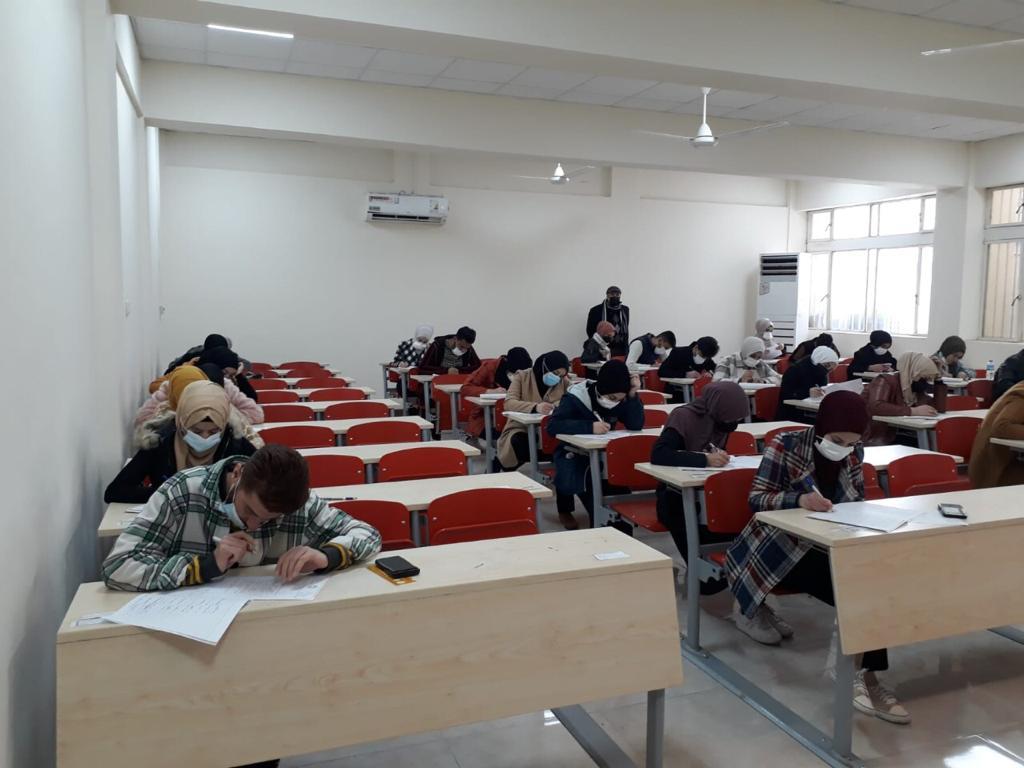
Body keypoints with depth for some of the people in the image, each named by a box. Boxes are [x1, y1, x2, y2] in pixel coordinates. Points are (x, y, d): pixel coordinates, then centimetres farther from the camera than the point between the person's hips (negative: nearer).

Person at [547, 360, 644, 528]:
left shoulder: (621, 399, -6)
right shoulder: (576, 396, -21)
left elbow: (636, 425, -15)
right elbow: (552, 426, -31)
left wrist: (633, 396, -27)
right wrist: (590, 426, -40)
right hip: (573, 451, -4)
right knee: (570, 483, -34)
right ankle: (565, 509, 2)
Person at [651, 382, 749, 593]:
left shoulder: (721, 421, 1)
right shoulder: (683, 417, -18)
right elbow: (658, 454, -33)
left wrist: (721, 457, -8)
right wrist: (705, 460, -39)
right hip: (676, 496, -5)